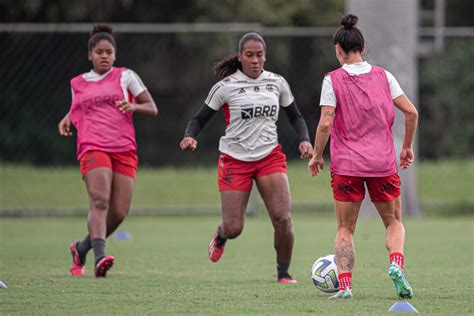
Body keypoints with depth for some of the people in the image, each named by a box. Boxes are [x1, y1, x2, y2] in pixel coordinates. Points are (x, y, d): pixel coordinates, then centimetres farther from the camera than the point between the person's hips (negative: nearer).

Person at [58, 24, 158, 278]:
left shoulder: (126, 76, 11)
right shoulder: (77, 83, 17)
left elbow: (152, 109, 10)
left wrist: (134, 106, -12)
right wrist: (67, 119, 13)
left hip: (124, 150, 1)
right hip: (92, 148, -1)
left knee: (118, 213, -5)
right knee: (99, 202, -24)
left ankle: (82, 248, 19)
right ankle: (100, 257, -38)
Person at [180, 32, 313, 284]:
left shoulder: (277, 83, 5)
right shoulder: (226, 86, -5)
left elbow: (295, 117, 17)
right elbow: (200, 119, 0)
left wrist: (304, 139, -2)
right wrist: (189, 137, -22)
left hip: (269, 157, 2)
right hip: (235, 159, -2)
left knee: (282, 218, -16)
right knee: (233, 228, -4)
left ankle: (283, 273, 3)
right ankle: (221, 235, 35)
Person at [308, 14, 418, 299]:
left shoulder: (333, 80, -4)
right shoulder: (383, 76, 4)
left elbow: (325, 123, -11)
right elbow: (411, 112, 1)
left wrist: (317, 156, 2)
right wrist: (407, 147, 14)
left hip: (346, 166, -2)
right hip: (383, 163, 2)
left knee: (345, 230, 8)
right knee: (394, 222, 15)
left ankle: (345, 285, -6)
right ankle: (397, 265, -12)